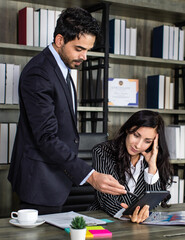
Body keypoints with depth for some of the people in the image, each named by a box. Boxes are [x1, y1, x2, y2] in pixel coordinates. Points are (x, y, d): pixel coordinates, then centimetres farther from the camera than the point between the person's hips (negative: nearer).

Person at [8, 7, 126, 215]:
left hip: (54, 177, 10)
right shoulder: (38, 74, -21)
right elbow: (46, 139, -27)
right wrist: (90, 176, -32)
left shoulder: (60, 67, 10)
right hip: (39, 182, -9)